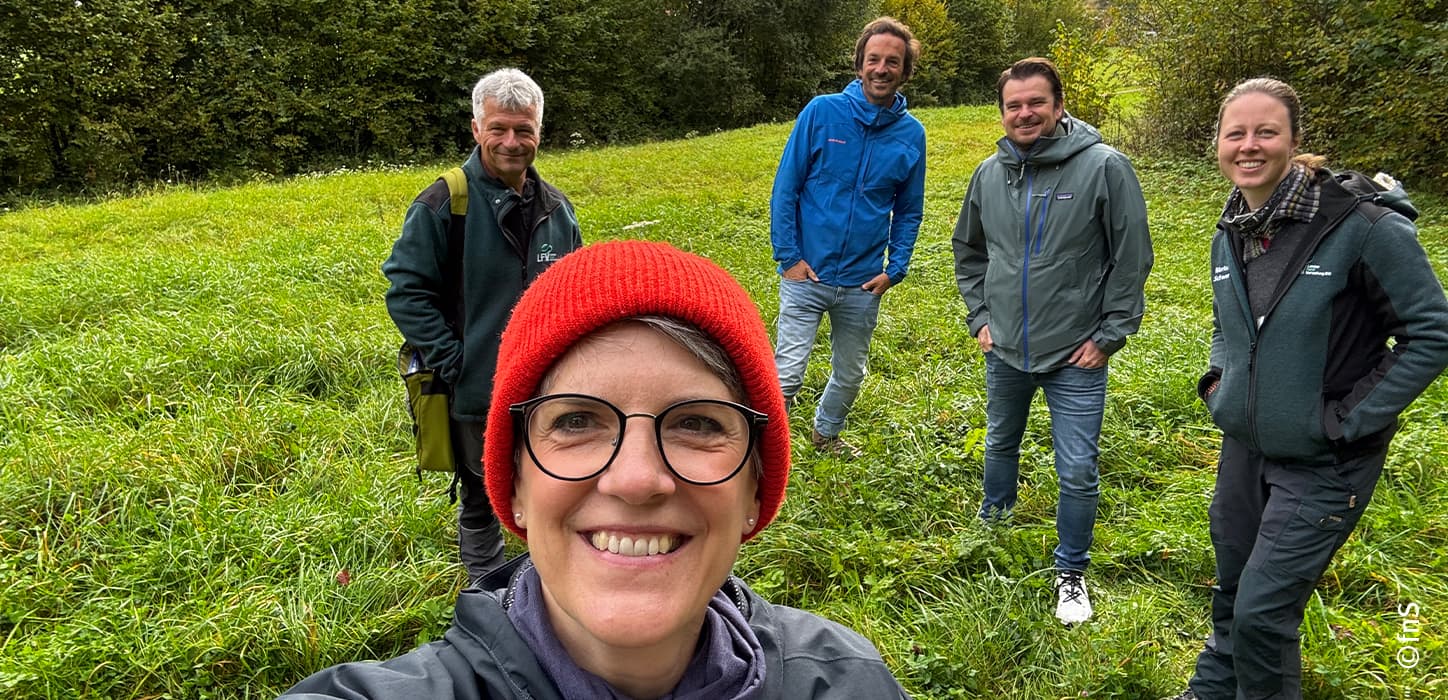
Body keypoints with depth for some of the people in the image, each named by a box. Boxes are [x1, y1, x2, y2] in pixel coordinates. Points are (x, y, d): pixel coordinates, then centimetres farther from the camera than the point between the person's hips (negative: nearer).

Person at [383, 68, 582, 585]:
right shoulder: (443, 204, -12)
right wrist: (454, 363, -15)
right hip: (478, 398, -4)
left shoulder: (556, 208, 4)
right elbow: (406, 290, -11)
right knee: (481, 506, 13)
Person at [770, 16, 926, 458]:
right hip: (807, 274, -3)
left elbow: (909, 211, 9)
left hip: (863, 283, 4)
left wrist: (895, 270, -1)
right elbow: (786, 187, -5)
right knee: (787, 374, -8)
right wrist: (788, 256, -10)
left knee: (850, 373, 19)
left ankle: (826, 433, 45)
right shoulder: (822, 112, -7)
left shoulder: (912, 134, 1)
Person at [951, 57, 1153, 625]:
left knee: (1078, 471, 1)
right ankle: (993, 522, 50)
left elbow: (1131, 258, -10)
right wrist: (979, 317, 8)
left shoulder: (1104, 167, -14)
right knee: (1001, 443, 24)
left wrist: (1110, 335, -11)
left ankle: (1071, 572, 22)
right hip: (1004, 350, 4)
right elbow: (968, 251, 15)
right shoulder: (989, 174, 0)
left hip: (1076, 356, -4)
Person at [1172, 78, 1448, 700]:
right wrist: (1219, 379, 3)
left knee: (1263, 609, -3)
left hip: (1324, 462, -6)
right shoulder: (1230, 234, 1)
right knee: (1232, 592, 21)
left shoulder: (1361, 226, -20)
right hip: (1244, 446, 6)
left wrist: (1349, 418, -17)